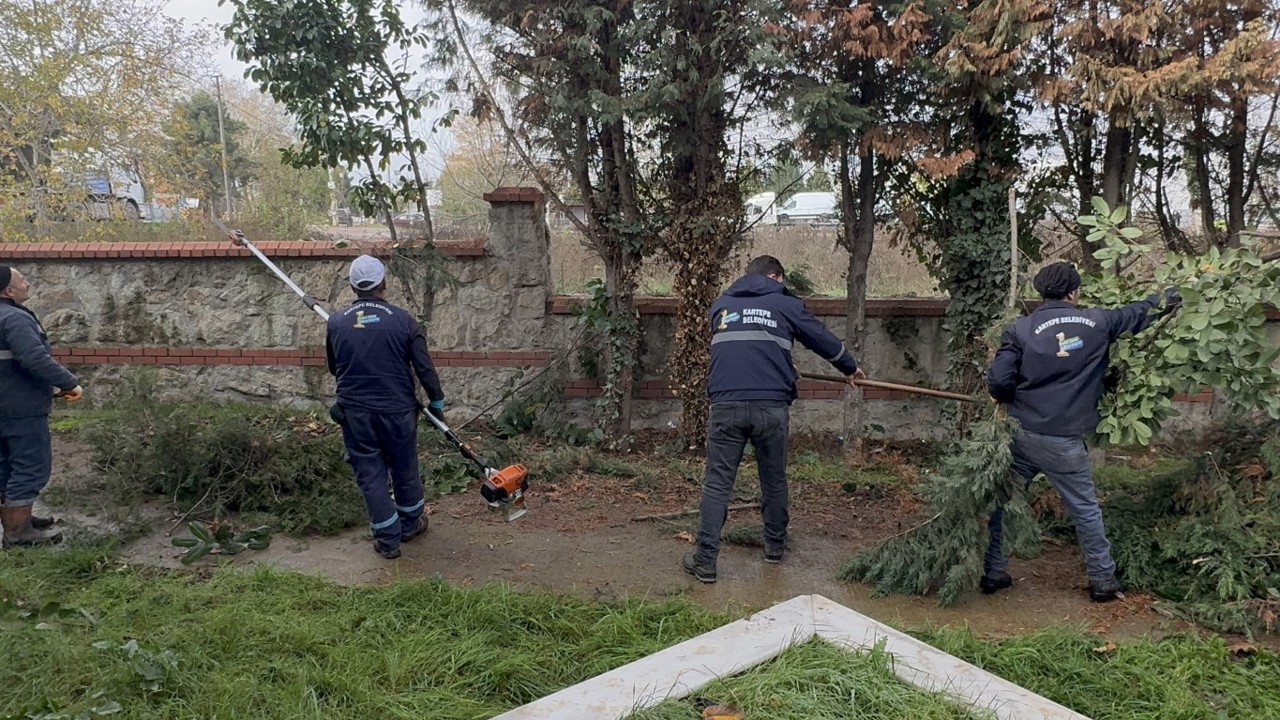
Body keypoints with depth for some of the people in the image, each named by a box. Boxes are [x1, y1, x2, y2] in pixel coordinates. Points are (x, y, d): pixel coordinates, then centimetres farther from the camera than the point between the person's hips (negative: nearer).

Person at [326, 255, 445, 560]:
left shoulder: (336, 322, -4)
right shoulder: (402, 319, -10)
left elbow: (334, 368, 10)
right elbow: (424, 367, -7)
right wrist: (437, 401, 7)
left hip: (355, 413, 1)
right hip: (398, 410, -1)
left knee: (370, 475, 11)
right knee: (405, 469, 18)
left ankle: (388, 540, 18)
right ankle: (410, 524, 37)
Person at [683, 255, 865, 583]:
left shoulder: (721, 305, 20)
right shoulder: (787, 305, 11)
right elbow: (823, 339, 20)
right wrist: (850, 368, 38)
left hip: (726, 406, 1)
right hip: (770, 407, -1)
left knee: (717, 483, 4)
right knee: (774, 479, 17)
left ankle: (705, 561, 1)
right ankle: (775, 546, 32)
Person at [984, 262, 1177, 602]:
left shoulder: (1020, 329, -6)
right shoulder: (1097, 323, -1)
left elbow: (998, 382, -12)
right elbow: (1140, 313, 17)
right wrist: (1173, 293, 36)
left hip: (1020, 434, 1)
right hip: (1064, 443, 0)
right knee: (1086, 510, 15)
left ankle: (993, 574, 20)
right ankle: (1103, 581, 25)